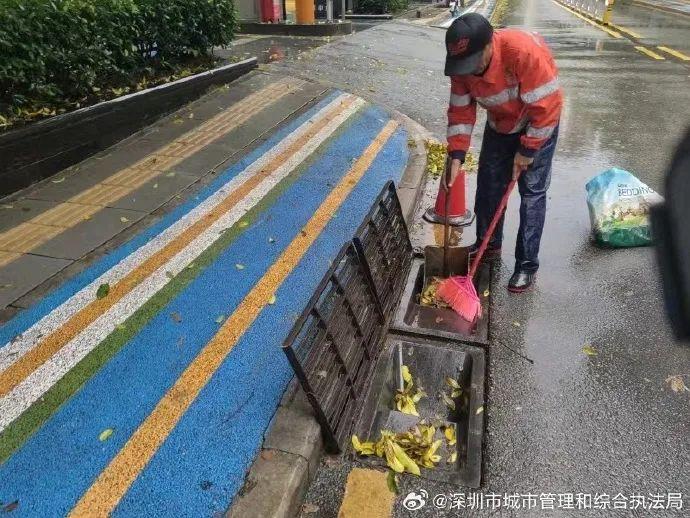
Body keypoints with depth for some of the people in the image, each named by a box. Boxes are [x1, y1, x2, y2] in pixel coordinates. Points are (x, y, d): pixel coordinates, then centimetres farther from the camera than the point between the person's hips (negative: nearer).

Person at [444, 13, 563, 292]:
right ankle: (488, 246, 27)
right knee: (488, 186, 8)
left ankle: (527, 264, 3)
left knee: (532, 193, -7)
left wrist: (527, 150, -22)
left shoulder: (525, 51, -36)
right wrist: (457, 155, -18)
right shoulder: (463, 63, -18)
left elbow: (546, 106, -29)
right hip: (500, 125, 6)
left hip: (538, 125, -5)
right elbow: (461, 111, -10)